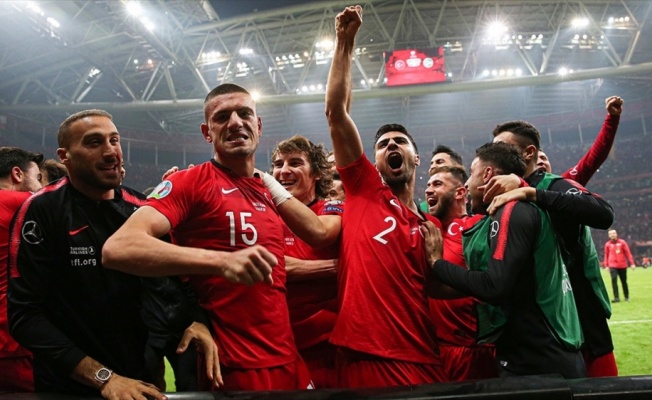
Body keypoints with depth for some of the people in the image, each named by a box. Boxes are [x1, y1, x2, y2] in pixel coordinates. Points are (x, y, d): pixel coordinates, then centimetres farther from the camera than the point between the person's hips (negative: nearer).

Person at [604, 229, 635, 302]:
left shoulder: (622, 242, 2)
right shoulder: (607, 244, 5)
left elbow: (628, 253, 1)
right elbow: (606, 255, 10)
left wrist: (632, 263, -4)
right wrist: (606, 265, 5)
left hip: (622, 265, 0)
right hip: (613, 266, 0)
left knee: (624, 281, 9)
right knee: (614, 280, -16)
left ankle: (627, 297, 25)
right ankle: (616, 297, -15)